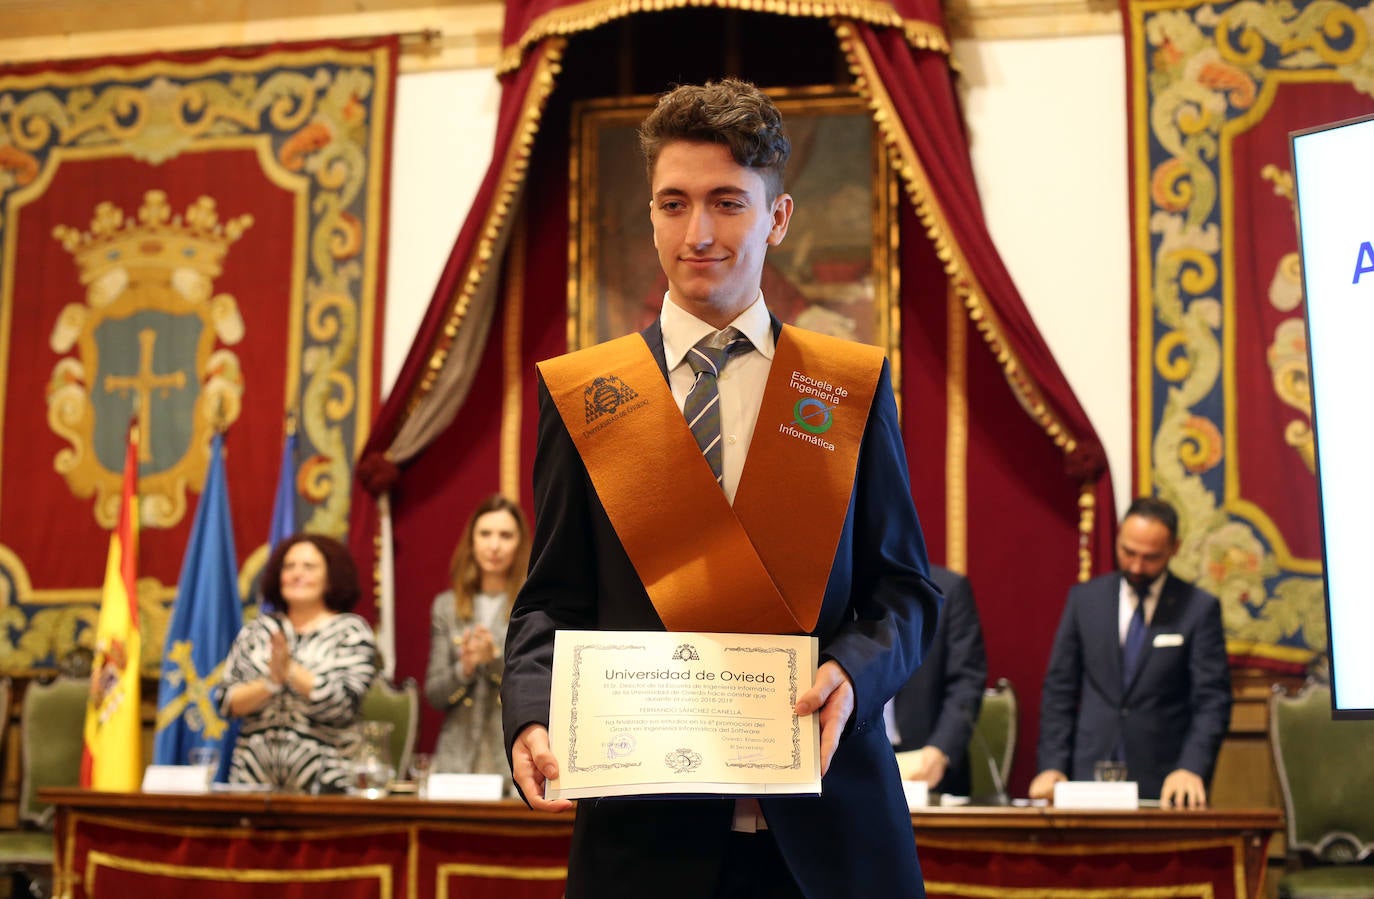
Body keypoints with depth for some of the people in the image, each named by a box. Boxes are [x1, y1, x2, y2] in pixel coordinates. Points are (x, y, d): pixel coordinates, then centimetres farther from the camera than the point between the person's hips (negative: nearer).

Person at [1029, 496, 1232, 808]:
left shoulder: (1200, 608, 0)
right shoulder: (1084, 599, 8)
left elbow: (1212, 701, -4)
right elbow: (1059, 689, 8)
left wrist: (1191, 769, -19)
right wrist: (1052, 767, -2)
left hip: (1163, 784, -2)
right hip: (1088, 780, 2)